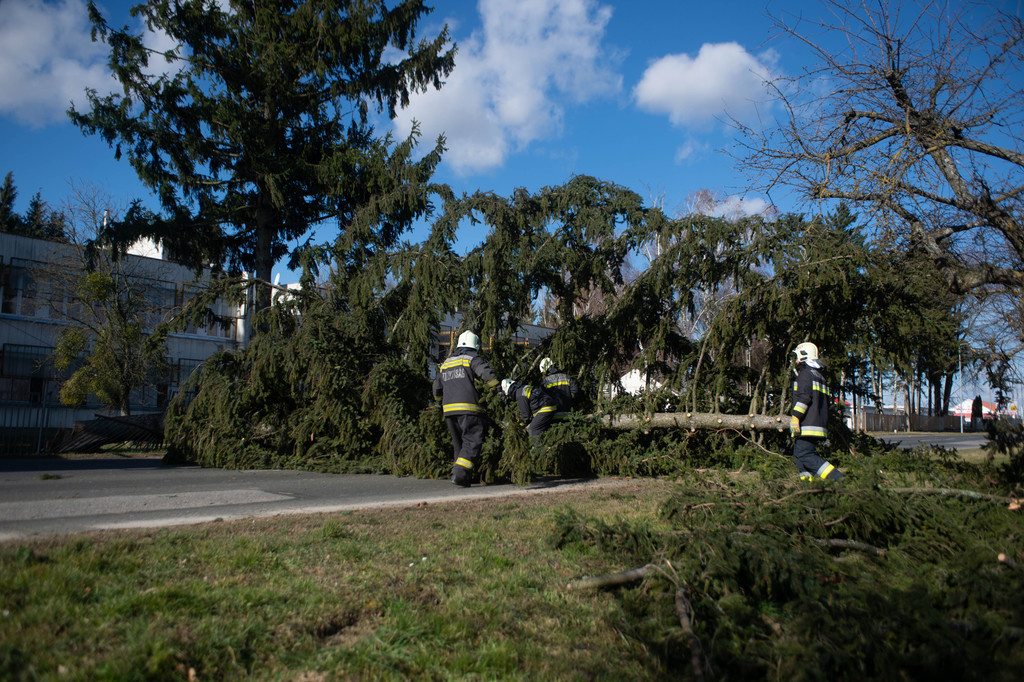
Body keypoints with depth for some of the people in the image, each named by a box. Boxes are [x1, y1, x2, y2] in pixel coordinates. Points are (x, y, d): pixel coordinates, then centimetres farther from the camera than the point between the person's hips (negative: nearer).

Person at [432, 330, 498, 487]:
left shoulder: (445, 363, 21)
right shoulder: (473, 359, 1)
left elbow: (437, 389, 27)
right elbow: (487, 376, -15)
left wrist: (440, 403, 42)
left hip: (449, 409, 7)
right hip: (468, 408, -6)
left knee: (459, 443, 14)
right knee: (473, 441, -7)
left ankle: (464, 475, 14)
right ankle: (459, 474, -20)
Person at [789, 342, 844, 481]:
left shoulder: (805, 374, -5)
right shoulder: (820, 376, 25)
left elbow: (804, 398, -18)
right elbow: (825, 403, 27)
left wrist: (795, 417, -21)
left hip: (807, 426, -10)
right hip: (820, 425, 10)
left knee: (804, 455, -16)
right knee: (799, 455, 11)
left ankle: (839, 479, -23)